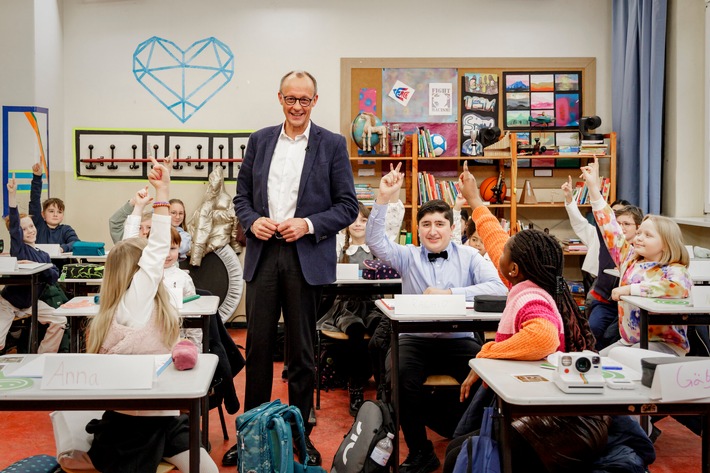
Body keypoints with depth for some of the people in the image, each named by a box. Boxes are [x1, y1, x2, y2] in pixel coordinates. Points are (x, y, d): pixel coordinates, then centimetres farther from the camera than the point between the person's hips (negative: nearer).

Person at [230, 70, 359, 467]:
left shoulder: (333, 144, 1)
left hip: (307, 257, -3)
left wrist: (309, 224, -15)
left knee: (302, 351, 7)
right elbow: (242, 195, 14)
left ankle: (301, 434, 22)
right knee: (258, 346, 8)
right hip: (263, 255, 3)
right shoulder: (260, 140, 11)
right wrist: (252, 221, -6)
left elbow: (348, 206, -1)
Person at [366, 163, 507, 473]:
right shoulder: (409, 256, 8)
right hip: (415, 340, 1)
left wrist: (449, 293, -16)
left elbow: (498, 288, -9)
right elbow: (375, 241, -7)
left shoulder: (469, 256, 6)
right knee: (399, 375, -30)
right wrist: (383, 199, -18)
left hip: (458, 340, 0)